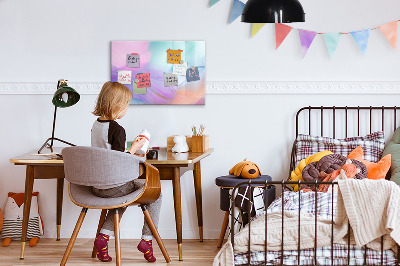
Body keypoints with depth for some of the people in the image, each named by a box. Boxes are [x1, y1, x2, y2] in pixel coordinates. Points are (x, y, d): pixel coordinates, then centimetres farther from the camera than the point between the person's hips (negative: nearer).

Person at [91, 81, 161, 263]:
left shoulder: (96, 125, 6)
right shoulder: (117, 130, -20)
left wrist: (130, 154, 18)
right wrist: (134, 148, -9)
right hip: (114, 186, -8)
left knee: (123, 196, 36)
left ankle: (104, 236, 18)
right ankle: (147, 239, 9)